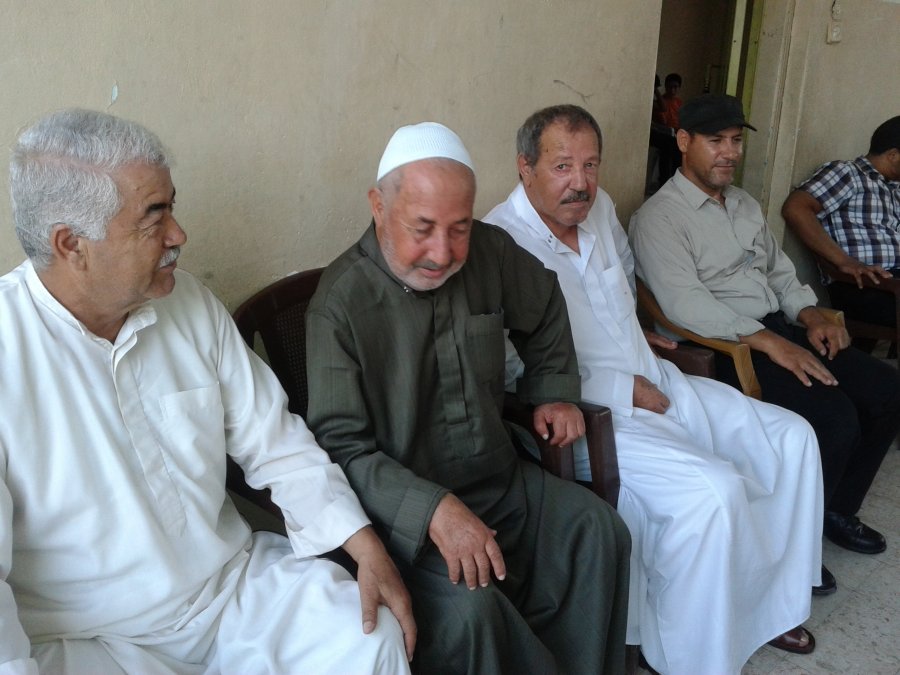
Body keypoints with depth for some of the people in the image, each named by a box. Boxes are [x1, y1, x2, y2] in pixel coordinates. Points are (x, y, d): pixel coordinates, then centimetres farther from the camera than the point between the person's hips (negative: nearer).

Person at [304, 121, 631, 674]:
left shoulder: (490, 251, -1)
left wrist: (554, 392, 18)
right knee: (469, 604, -29)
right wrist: (433, 509, -30)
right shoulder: (342, 302, -17)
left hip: (501, 476, 6)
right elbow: (341, 443, -20)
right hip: (405, 503, -5)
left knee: (600, 531, -13)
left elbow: (544, 310, 22)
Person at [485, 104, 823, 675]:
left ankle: (768, 605, 20)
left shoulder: (599, 207, 8)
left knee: (791, 438, 5)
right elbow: (518, 376, -21)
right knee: (715, 488, -27)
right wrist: (625, 389, -16)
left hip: (651, 382, 9)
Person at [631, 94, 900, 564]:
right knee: (836, 417, -24)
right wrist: (767, 341, -24)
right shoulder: (659, 216, -8)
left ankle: (836, 510, 15)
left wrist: (811, 316, 3)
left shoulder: (746, 205, 20)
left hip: (779, 330, 9)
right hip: (725, 348, -9)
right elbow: (685, 302, -19)